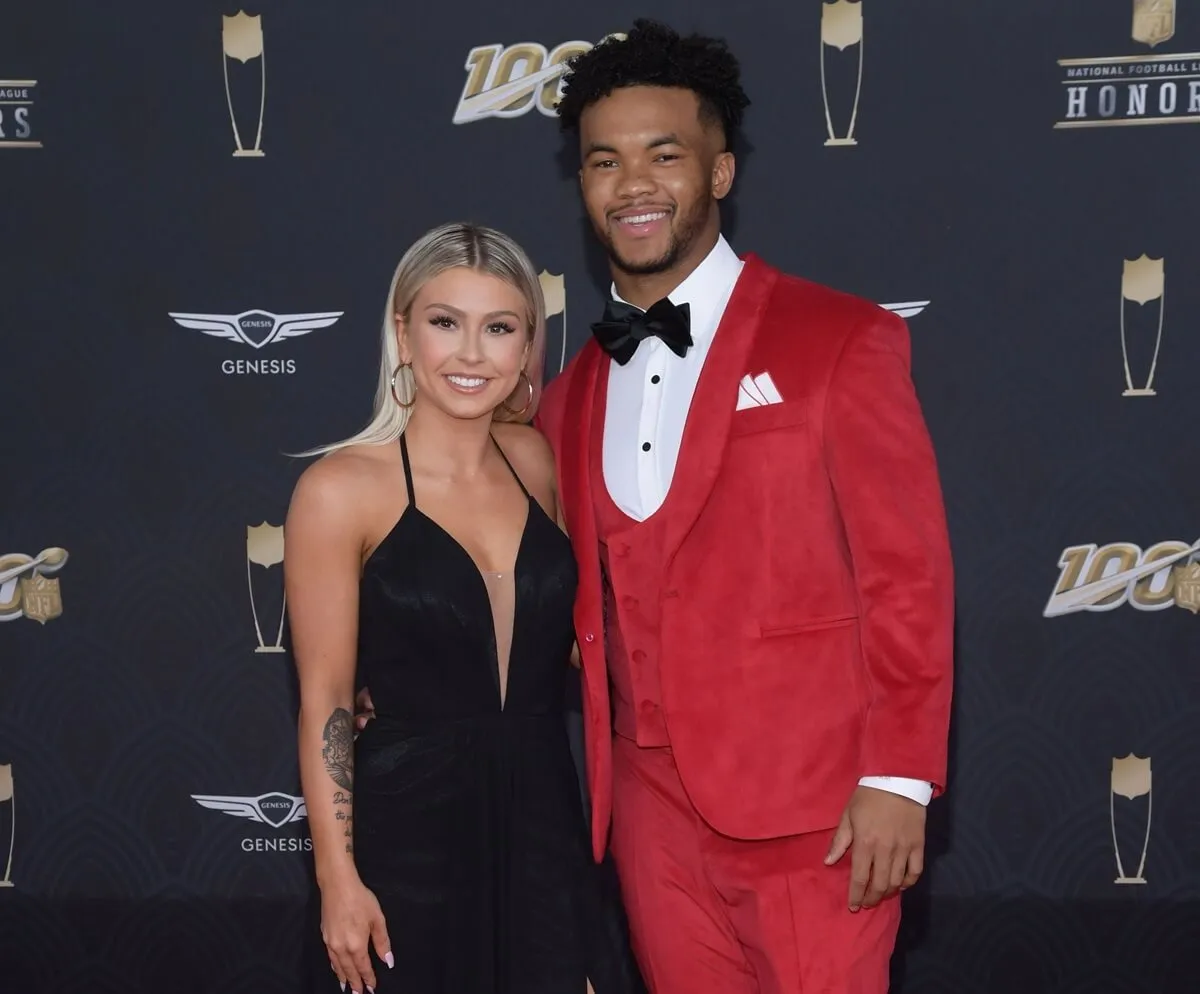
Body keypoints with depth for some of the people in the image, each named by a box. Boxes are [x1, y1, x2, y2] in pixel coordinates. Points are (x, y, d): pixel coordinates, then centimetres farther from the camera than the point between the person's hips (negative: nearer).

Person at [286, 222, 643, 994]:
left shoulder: (536, 460, 3)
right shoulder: (342, 489, -11)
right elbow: (325, 701, -9)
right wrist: (338, 879, -11)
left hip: (543, 825, 4)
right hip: (411, 835, -4)